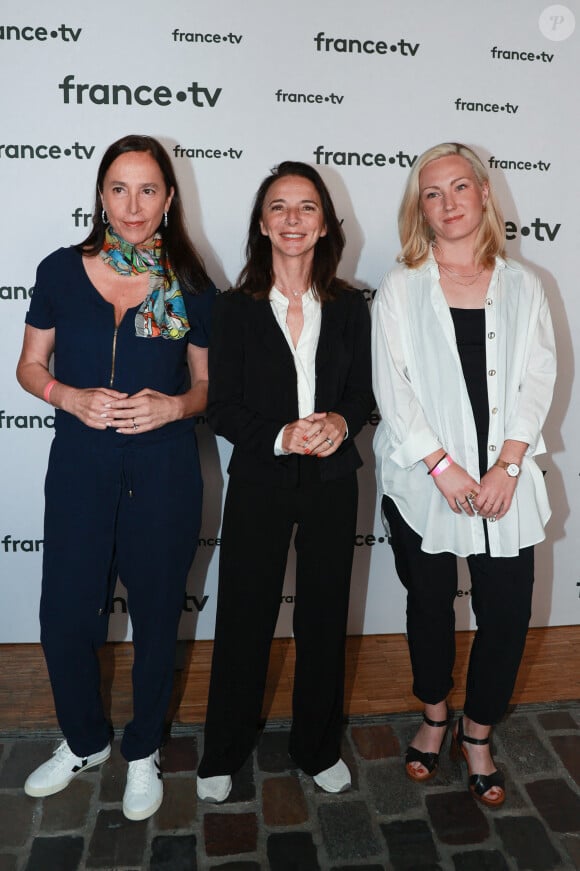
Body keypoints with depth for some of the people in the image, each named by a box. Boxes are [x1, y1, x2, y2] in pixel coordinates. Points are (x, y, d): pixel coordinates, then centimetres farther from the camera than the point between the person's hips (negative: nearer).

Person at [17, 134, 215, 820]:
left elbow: (209, 384, 7)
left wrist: (174, 406, -14)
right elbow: (30, 366, 7)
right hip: (80, 466, 1)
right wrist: (71, 397, -13)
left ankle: (143, 751, 35)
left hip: (164, 469, 0)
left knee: (155, 614, 10)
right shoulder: (61, 271, 1)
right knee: (64, 614, 6)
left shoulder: (191, 288, 0)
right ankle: (85, 742, 36)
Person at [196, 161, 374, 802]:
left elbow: (364, 392, 5)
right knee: (244, 617, 7)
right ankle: (223, 753, 29)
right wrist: (282, 436, -21)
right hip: (259, 483, -1)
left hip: (332, 483, 2)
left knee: (324, 616, 12)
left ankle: (318, 746, 34)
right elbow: (222, 407, -5)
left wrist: (341, 422, -17)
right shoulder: (235, 310, -2)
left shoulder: (349, 308, 3)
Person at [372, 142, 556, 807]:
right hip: (422, 481, -1)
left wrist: (508, 464, -10)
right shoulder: (400, 287, 4)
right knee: (430, 605, 13)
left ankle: (477, 733, 26)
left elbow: (537, 378, 3)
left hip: (504, 483, 1)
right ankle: (434, 717, 37)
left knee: (507, 612, 1)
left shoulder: (521, 285, 9)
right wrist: (442, 465, -13)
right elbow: (391, 386, -5)